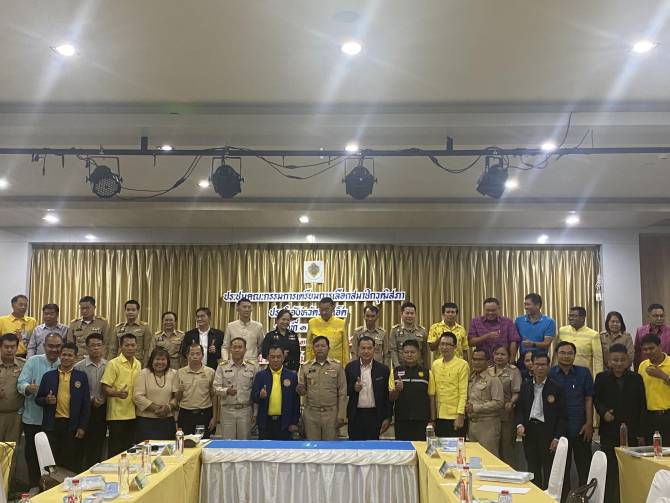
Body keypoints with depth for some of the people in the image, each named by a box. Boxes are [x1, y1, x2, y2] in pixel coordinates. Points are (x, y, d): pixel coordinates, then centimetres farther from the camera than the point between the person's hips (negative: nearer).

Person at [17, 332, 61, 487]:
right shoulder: (33, 361, -3)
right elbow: (21, 384, -9)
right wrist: (28, 388, -30)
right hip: (33, 418, 0)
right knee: (32, 453, 9)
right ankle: (34, 486, 24)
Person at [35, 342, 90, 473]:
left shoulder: (81, 376, 2)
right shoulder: (48, 375, 5)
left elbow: (86, 404, 2)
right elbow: (38, 399, 10)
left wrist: (82, 427, -3)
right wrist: (46, 400, -12)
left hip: (72, 426, -1)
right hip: (52, 424, 1)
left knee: (72, 464, 3)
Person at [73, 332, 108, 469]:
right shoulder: (79, 367, -6)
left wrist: (105, 398, -6)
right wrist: (91, 399, -15)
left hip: (102, 409, 3)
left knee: (99, 444, 11)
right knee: (85, 446, 1)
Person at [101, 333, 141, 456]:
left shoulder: (138, 364, 11)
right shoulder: (113, 364, -8)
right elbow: (105, 388, -12)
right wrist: (117, 393, -29)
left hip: (132, 414, 6)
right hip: (117, 415, -6)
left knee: (129, 448, 11)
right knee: (115, 450, -1)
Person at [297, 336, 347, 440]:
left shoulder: (337, 366, 1)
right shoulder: (305, 367, 5)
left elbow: (342, 393, 0)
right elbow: (301, 390, 7)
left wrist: (341, 416, -5)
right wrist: (300, 389, -17)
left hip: (331, 413, -1)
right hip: (311, 413, 1)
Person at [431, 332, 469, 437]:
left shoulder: (462, 365, -7)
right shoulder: (435, 364, 9)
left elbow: (463, 392, -10)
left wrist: (460, 415, -15)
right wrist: (432, 415, 11)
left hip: (455, 417, -5)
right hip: (439, 417, 5)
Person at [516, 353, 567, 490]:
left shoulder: (557, 388, -3)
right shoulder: (525, 386, 10)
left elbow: (562, 416, -4)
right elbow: (520, 408, 12)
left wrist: (557, 438, -9)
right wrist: (519, 424, -6)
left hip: (548, 432, -4)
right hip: (529, 431, 4)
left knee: (549, 471, 0)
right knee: (533, 470, 10)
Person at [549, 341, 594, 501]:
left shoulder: (584, 372, 2)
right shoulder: (550, 374, -1)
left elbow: (589, 399, 1)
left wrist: (589, 423, -4)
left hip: (581, 428, 0)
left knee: (584, 466, 6)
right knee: (562, 467, 10)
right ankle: (563, 497, 20)